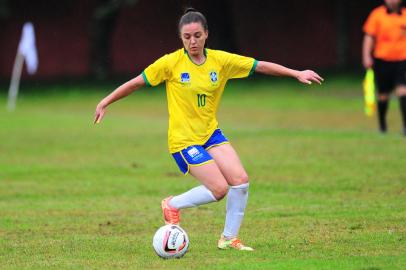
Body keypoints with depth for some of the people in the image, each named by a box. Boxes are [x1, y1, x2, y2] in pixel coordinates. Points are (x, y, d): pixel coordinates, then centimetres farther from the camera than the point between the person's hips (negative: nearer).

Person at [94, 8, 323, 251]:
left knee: (241, 180, -9)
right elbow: (137, 82, -4)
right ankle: (173, 205, 12)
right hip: (183, 138, -5)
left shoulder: (220, 60, -1)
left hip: (211, 132, 5)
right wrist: (105, 103, -3)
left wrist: (297, 73, -3)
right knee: (219, 189, -14)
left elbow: (260, 66, 1)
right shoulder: (171, 63, -12)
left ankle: (229, 238, 9)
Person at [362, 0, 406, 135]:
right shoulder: (377, 14, 0)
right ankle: (382, 123, 28)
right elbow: (369, 37, -1)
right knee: (383, 94, 8)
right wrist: (366, 56, -9)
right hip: (382, 59, -1)